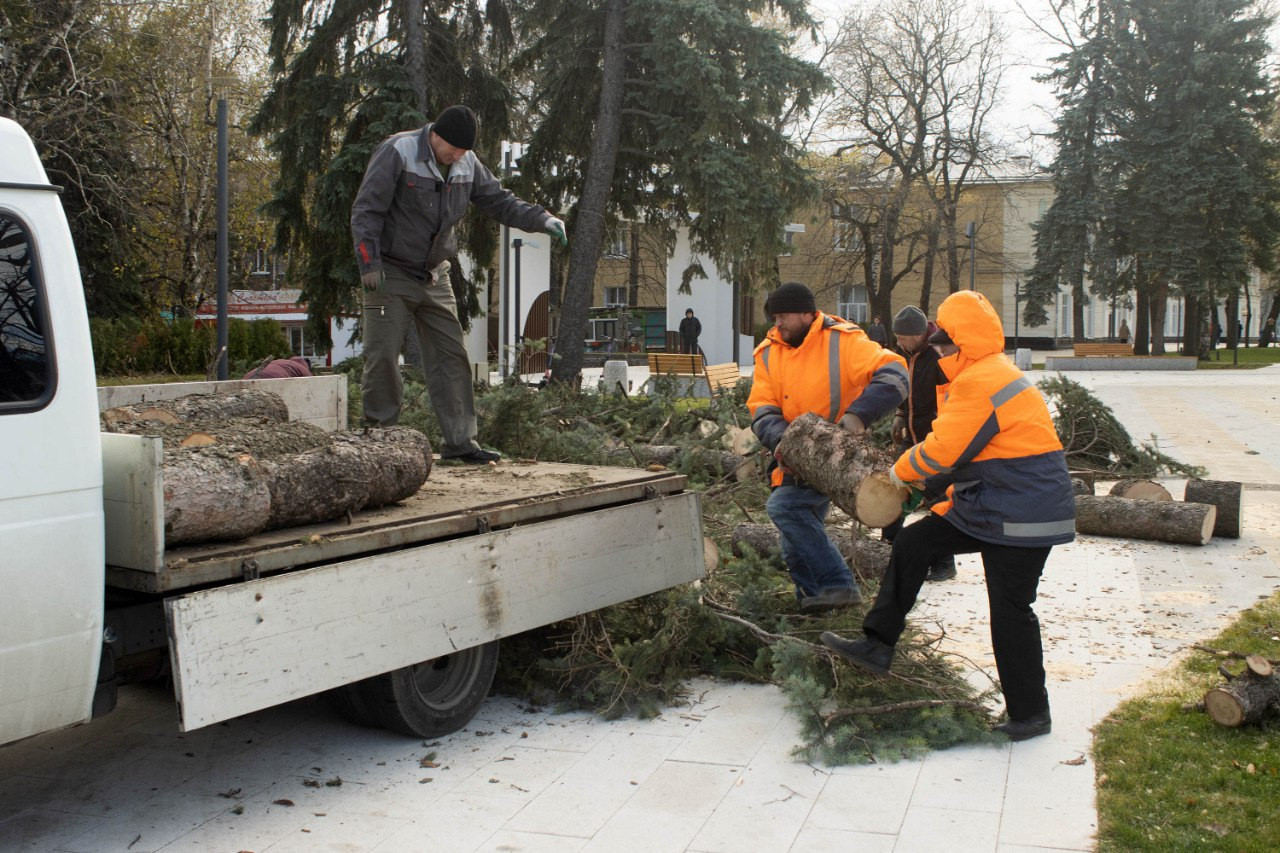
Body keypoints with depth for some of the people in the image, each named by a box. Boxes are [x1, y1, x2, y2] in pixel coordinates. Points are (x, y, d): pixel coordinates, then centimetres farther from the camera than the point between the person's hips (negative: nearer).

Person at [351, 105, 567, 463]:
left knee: (451, 356, 3)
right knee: (382, 357, -6)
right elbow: (366, 211, -16)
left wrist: (542, 219, -5)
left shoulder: (467, 165, 3)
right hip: (390, 274, -6)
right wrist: (369, 265, -22)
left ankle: (459, 441, 8)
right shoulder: (397, 152, -15)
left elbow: (500, 201, 11)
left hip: (434, 276, 6)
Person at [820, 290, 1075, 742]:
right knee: (912, 543, 9)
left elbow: (941, 450, -20)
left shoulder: (979, 383, -21)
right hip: (985, 509, 11)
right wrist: (951, 503, 21)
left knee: (1009, 611, -3)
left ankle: (1030, 714, 12)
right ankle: (878, 645, 13)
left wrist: (899, 473, -3)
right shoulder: (989, 375, 13)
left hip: (1022, 517, -11)